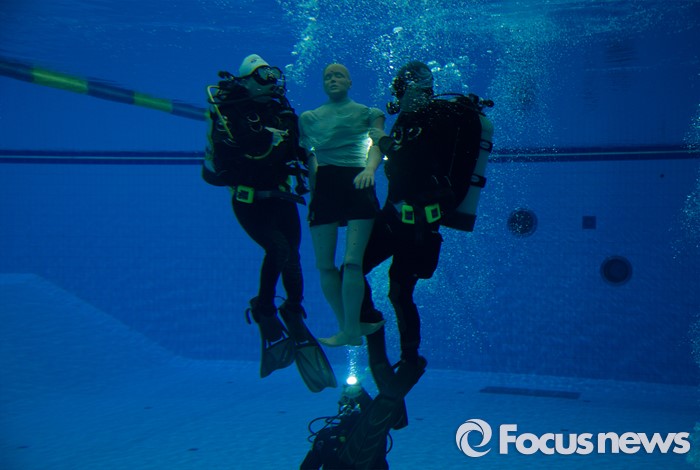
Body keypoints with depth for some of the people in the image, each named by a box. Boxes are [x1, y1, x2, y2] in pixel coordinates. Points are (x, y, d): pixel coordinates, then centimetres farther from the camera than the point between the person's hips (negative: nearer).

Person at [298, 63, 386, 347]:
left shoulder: (368, 113, 12)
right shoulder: (308, 118, 19)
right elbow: (306, 156, 16)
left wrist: (369, 169, -25)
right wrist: (310, 186, 2)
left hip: (357, 183, -3)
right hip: (324, 185, 3)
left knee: (352, 261, -16)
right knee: (324, 265, -2)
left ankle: (351, 329, -9)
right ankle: (348, 327, 9)